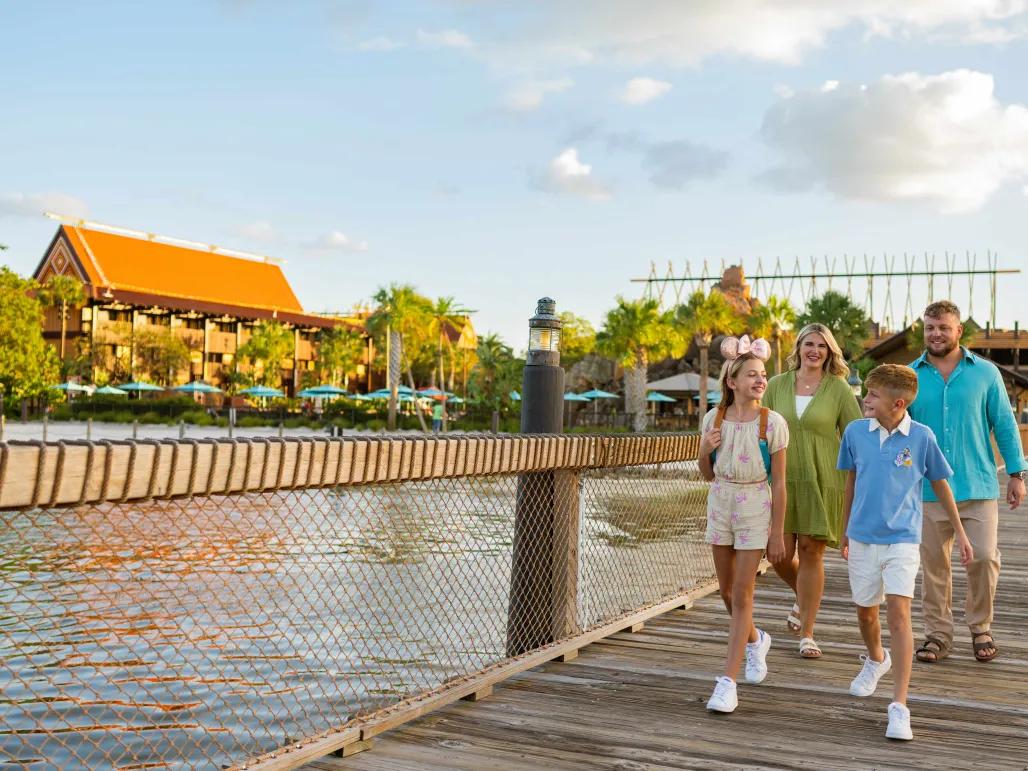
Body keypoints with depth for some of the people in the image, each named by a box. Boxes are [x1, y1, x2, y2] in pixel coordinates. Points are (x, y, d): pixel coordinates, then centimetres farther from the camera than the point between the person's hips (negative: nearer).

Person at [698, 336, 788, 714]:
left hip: (755, 507, -4)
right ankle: (754, 640, 46)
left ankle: (728, 682, -2)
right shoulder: (714, 419, -2)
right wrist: (705, 450, -14)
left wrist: (777, 532, -8)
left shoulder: (772, 423, -11)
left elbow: (779, 482, -8)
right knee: (727, 589, 16)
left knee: (742, 594, -5)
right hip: (720, 503, 4)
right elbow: (707, 475, 8)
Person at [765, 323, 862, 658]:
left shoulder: (839, 388, -1)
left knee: (811, 552, 0)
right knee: (780, 553, 0)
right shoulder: (777, 385, 6)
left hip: (822, 482, -2)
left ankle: (807, 634, 13)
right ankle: (803, 599, 35)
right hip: (783, 480, 2)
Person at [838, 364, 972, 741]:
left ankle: (899, 707, -10)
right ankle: (876, 659, 49)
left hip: (902, 540, -3)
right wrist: (845, 530, 19)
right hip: (862, 538, 3)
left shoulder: (921, 437, -9)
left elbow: (940, 484, 5)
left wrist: (960, 533, 11)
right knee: (865, 612, 17)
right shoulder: (855, 432, -3)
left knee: (898, 614, -13)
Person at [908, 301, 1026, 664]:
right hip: (928, 490, 1)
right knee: (934, 565, 7)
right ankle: (937, 634, 20)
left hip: (978, 486, -1)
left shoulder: (985, 373, 2)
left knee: (984, 557, -4)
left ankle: (980, 628, 18)